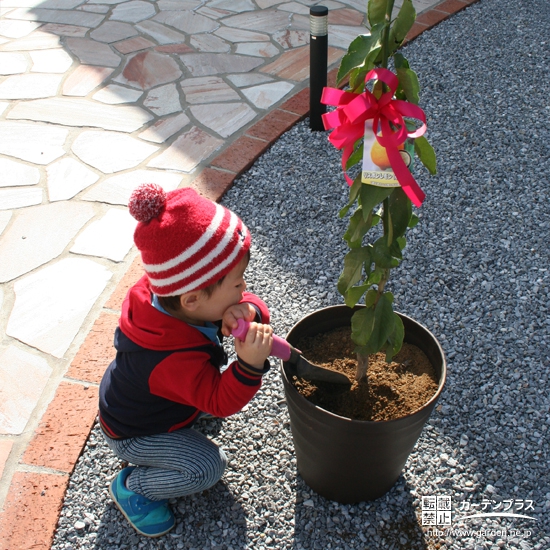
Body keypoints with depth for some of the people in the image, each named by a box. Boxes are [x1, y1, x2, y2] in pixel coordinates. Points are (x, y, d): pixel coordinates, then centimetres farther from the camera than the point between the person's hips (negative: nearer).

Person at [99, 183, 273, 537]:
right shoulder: (174, 359, -45)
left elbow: (257, 308, -13)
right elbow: (221, 402, -35)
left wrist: (249, 311, -39)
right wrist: (250, 364, -55)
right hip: (132, 433, -8)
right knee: (208, 467, -17)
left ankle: (190, 411, 26)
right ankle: (131, 487, 3)